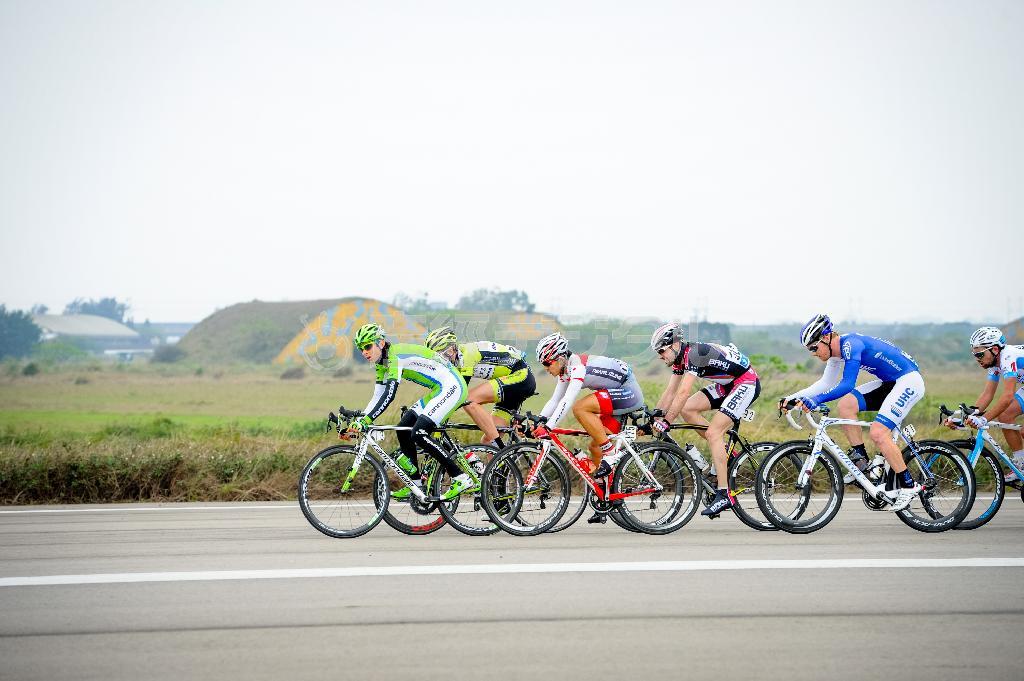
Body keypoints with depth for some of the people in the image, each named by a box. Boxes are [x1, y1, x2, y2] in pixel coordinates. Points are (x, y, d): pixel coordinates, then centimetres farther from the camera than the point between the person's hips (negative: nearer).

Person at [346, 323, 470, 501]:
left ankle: (461, 479, -16)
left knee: (418, 433, -19)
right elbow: (378, 397, 12)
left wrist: (365, 420, -35)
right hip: (438, 391, 10)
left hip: (452, 386, -10)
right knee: (403, 430, 4)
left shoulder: (395, 356, -20)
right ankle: (416, 485, 10)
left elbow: (389, 395, -30)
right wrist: (358, 421, 1)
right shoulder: (382, 363, 10)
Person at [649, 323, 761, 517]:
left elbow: (683, 393, -32)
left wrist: (666, 422, -32)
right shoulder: (680, 358, 3)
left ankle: (724, 495, -19)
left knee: (713, 432, -19)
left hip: (746, 383, -10)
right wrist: (653, 419, 2)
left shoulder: (695, 353, -26)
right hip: (727, 385, 10)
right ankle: (724, 451, 7)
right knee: (687, 409, -3)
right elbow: (670, 392, 7)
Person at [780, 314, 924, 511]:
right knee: (845, 405, -6)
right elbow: (825, 384, 15)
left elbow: (847, 385, -32)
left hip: (909, 381, -9)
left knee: (878, 433, -19)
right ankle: (861, 461, 1)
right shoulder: (838, 350, 6)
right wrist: (793, 398, 6)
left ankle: (908, 486, -8)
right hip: (889, 382, 9)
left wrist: (816, 400, -39)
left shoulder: (851, 344, -22)